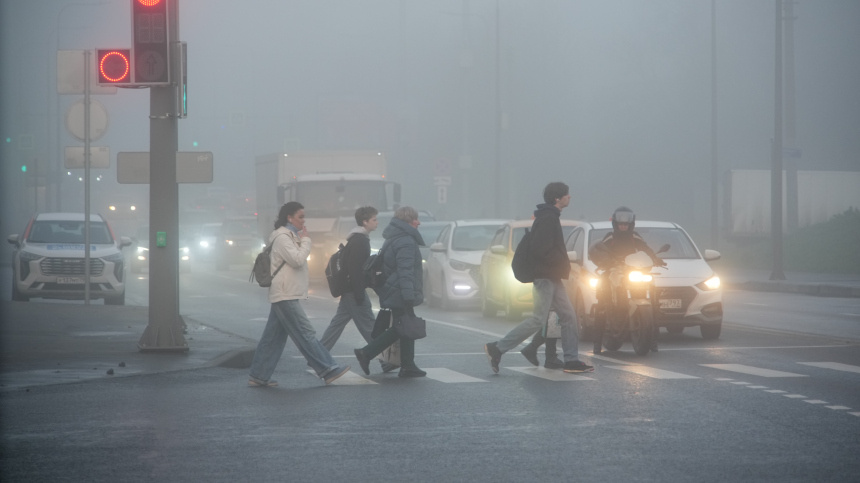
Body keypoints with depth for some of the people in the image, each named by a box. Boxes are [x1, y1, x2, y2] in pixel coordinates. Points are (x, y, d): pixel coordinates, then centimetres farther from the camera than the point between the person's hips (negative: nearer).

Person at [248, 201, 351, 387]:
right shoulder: (282, 237, -12)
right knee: (306, 333, -9)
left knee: (274, 337, 9)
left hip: (283, 295, 11)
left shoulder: (290, 236, 20)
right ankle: (328, 370, -9)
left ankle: (259, 376, 10)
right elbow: (297, 259, -20)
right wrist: (306, 240, -10)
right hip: (285, 296, -11)